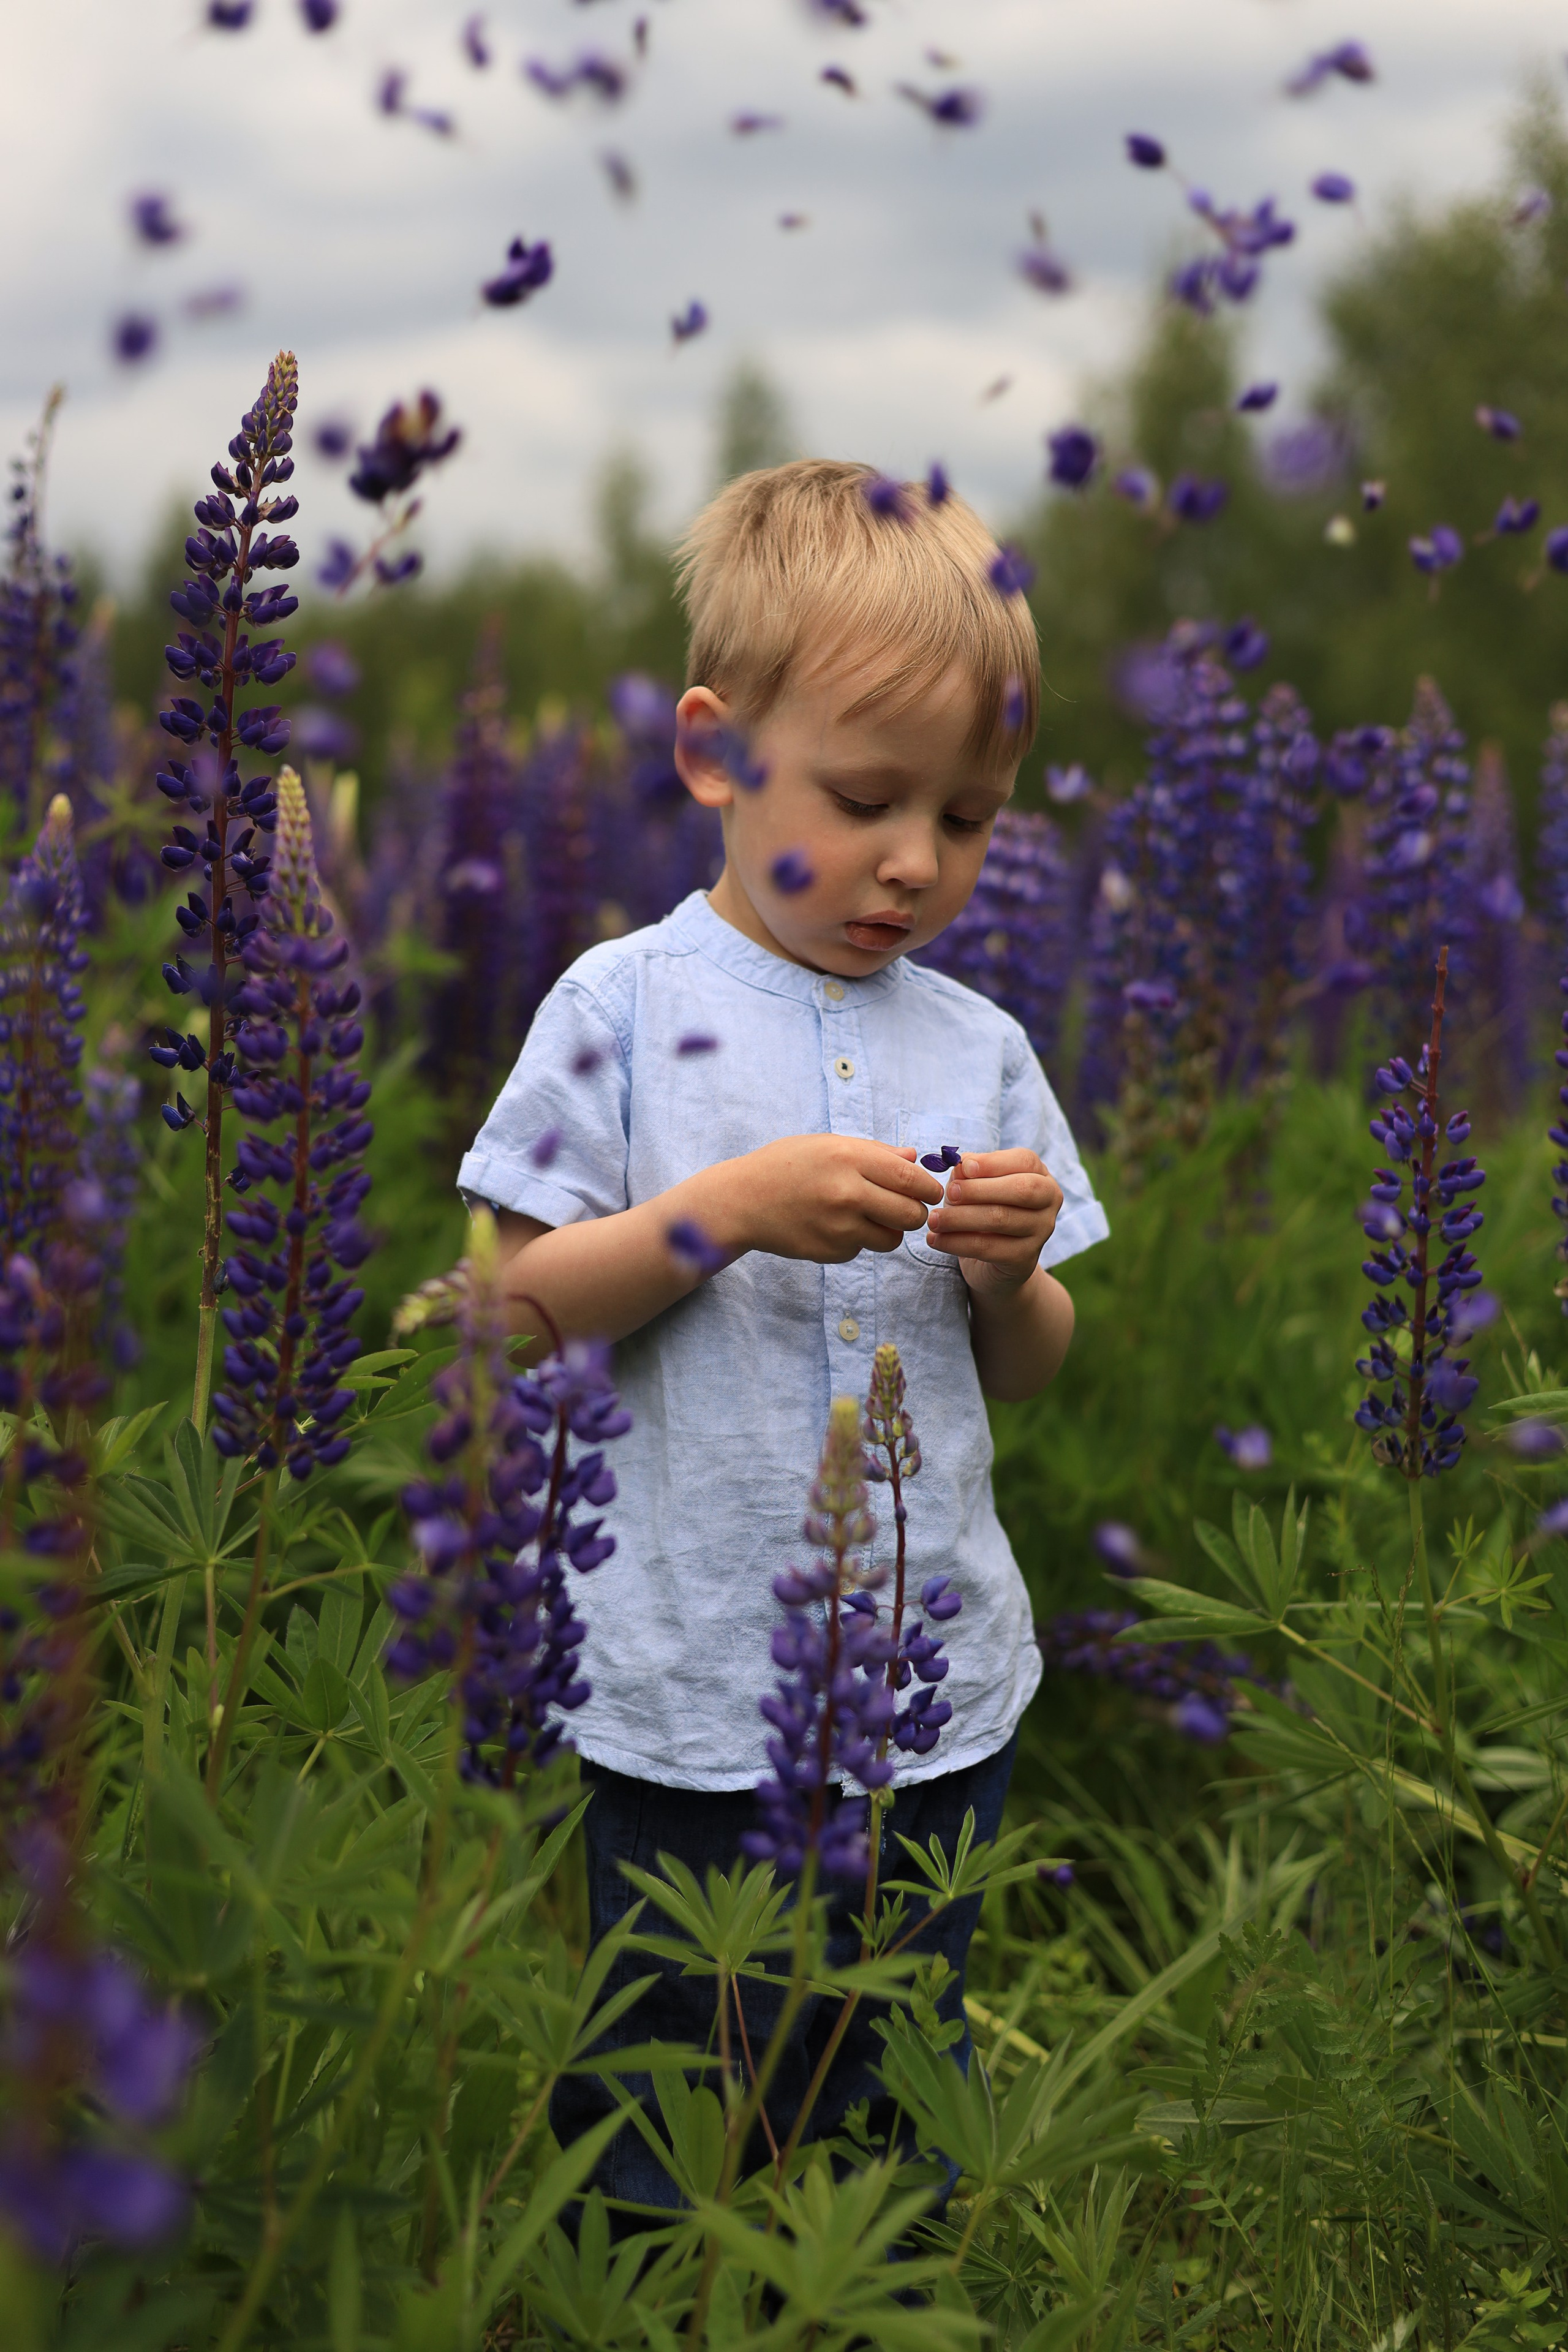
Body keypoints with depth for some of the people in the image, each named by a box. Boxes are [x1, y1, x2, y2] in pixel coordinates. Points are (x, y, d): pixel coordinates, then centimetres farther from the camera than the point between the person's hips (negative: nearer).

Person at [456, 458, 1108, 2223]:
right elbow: (523, 1303, -8)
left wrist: (1010, 1272, -11)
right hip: (691, 1700, -3)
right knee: (665, 2137, 10)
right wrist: (735, 1205, -20)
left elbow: (1027, 1374, 10)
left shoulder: (979, 1047, 4)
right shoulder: (625, 1007, -7)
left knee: (905, 2110, 17)